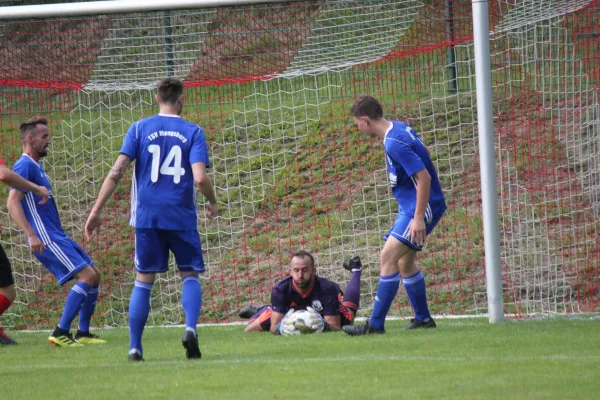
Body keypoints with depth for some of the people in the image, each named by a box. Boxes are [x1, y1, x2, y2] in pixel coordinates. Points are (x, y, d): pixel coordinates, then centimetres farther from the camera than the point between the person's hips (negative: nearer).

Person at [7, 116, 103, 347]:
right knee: (87, 275, -18)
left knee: (94, 275, 11)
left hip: (57, 236, 10)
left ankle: (83, 333, 15)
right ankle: (60, 333, -19)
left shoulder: (36, 167, 19)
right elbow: (13, 203, -21)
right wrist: (31, 235, -29)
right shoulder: (24, 166, -11)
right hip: (45, 239, -10)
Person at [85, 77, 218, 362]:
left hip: (147, 217, 1)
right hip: (182, 217, -1)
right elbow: (200, 178, -11)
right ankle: (190, 328, -14)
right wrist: (212, 203, 9)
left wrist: (97, 210, -2)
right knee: (190, 275, 11)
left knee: (143, 280, 9)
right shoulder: (193, 132, 0)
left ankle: (134, 347, 5)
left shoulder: (139, 129, 3)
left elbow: (116, 172, -4)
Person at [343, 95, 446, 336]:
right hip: (411, 206, 11)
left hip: (420, 207, -11)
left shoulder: (394, 143, -23)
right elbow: (423, 153, 23)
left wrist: (419, 219, -26)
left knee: (388, 257, -15)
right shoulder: (399, 129, 7)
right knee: (404, 263, 17)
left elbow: (423, 177, -27)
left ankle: (375, 324, -16)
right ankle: (423, 319, 26)